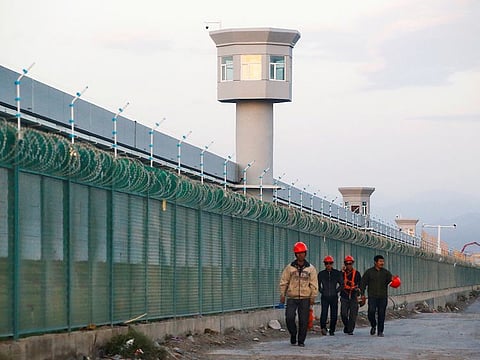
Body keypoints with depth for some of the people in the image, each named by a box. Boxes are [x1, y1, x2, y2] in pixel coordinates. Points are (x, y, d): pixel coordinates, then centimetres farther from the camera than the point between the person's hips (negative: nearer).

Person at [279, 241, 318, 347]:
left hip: (305, 298, 0)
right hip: (292, 298, 0)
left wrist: (313, 297, -1)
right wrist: (282, 295, 1)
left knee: (303, 320, 0)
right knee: (289, 318, -11)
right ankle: (293, 334, 13)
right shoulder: (290, 267, 4)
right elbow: (283, 282, 6)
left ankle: (301, 340, 10)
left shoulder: (310, 268, 6)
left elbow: (314, 284, 6)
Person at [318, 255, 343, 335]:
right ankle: (323, 327, -16)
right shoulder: (321, 274, 6)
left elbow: (341, 284, 11)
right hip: (325, 297, -1)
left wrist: (336, 291, 2)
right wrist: (322, 291, 4)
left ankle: (332, 330, 10)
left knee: (334, 314, 2)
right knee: (324, 312, -18)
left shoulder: (337, 273, 6)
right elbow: (318, 285, 15)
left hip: (334, 297, 1)